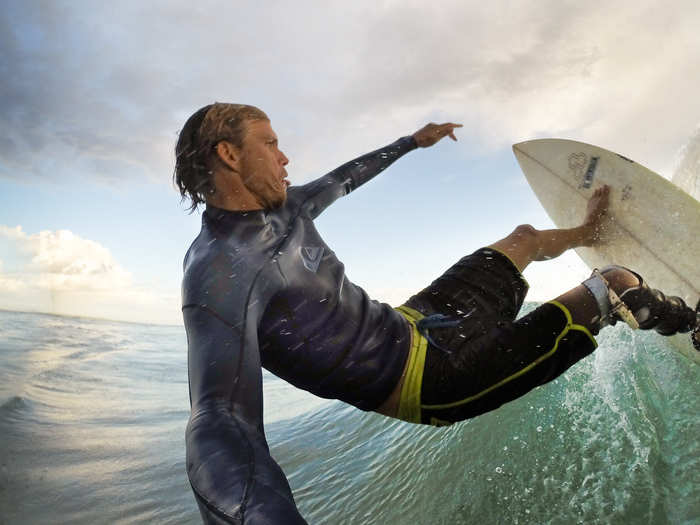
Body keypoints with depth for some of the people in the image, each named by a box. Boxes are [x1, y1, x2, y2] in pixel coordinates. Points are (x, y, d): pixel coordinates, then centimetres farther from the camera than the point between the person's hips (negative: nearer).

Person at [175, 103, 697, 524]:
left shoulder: (280, 207, 0)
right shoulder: (217, 274, -29)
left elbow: (341, 179, 21)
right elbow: (220, 423, -40)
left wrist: (411, 142, 34)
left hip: (412, 322, 9)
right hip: (428, 379, -9)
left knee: (524, 236, 29)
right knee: (616, 284, -8)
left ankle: (588, 231, 60)